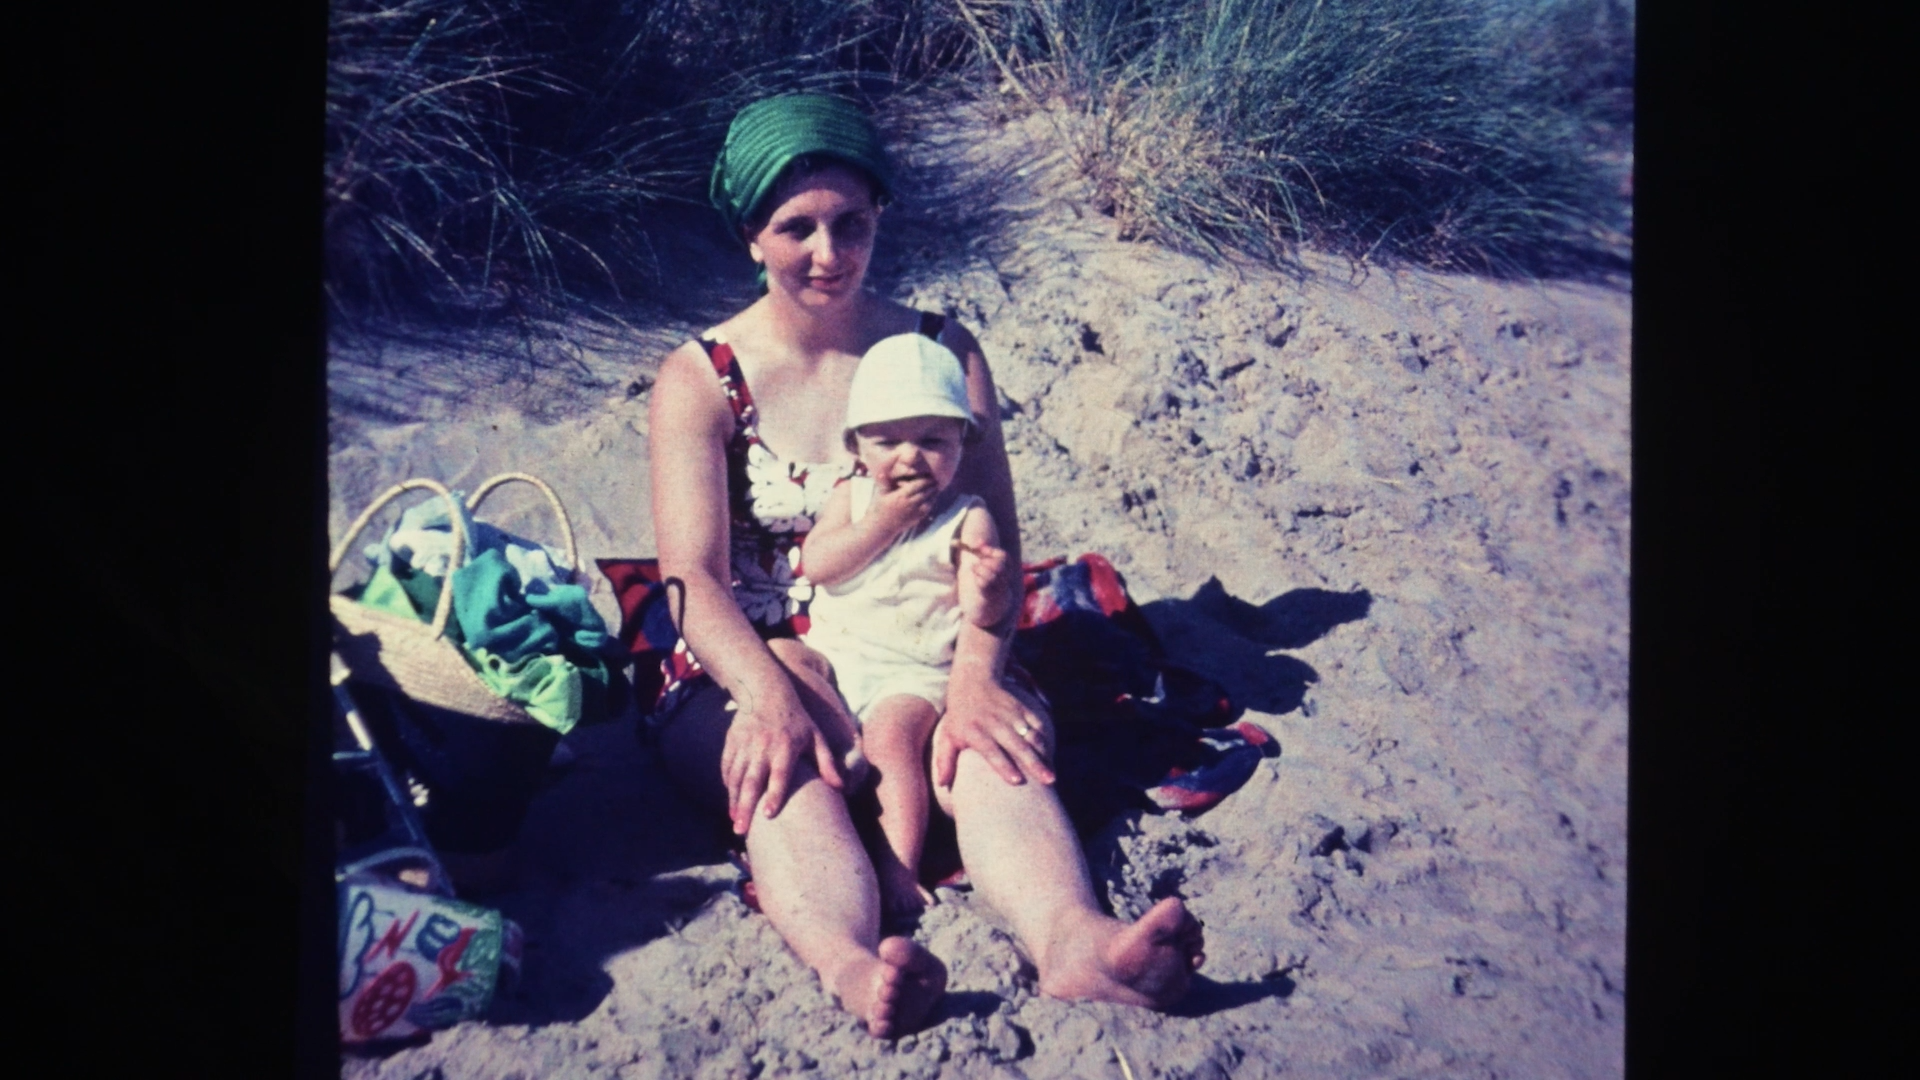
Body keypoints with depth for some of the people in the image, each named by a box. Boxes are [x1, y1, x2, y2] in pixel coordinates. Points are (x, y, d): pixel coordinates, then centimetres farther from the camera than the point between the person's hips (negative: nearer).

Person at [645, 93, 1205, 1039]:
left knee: (988, 743, -33)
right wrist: (770, 695, -32)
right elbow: (694, 578, -10)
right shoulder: (700, 379, 3)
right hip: (749, 668, -1)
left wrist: (975, 675, -25)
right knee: (788, 765, -36)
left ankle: (1073, 939, -60)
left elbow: (993, 540, -4)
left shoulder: (943, 352, 8)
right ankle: (851, 969, -64)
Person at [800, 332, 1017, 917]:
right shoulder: (851, 497, 7)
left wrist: (989, 585, -33)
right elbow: (816, 563, -8)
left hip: (915, 674, -4)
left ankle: (899, 868, -28)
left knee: (890, 735, -28)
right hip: (832, 656, 4)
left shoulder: (968, 519, -3)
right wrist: (883, 521, -15)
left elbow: (982, 615, -9)